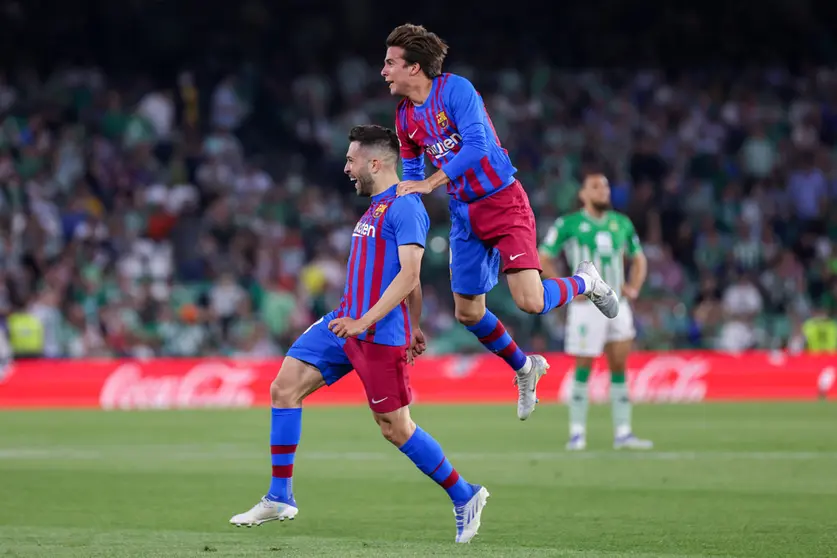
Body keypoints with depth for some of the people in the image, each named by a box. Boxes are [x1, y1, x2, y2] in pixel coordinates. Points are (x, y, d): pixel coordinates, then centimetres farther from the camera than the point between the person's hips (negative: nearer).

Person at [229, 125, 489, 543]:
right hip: (345, 321, 9)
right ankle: (279, 498, 3)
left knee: (395, 429, -3)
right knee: (284, 387, -1)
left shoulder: (405, 207, -13)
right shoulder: (375, 207, 17)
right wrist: (415, 326, 32)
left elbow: (409, 274, -22)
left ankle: (464, 497, 14)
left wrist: (364, 322, -27)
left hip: (380, 336, -9)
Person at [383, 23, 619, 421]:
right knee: (467, 313, 8)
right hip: (464, 214, 7)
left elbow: (477, 146, -27)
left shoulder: (455, 89, -17)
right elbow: (412, 174, 19)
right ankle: (524, 369, 32)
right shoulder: (405, 117, 6)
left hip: (503, 202, -7)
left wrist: (430, 183, -29)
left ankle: (585, 282, 13)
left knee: (530, 302, -19)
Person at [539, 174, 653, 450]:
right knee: (584, 367, -4)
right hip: (587, 305, -5)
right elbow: (543, 260, -3)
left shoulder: (622, 224, 12)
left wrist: (634, 288, 7)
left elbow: (638, 259, 24)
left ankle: (623, 433, 8)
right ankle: (577, 432, 3)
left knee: (619, 367, 4)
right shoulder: (568, 224, -3)